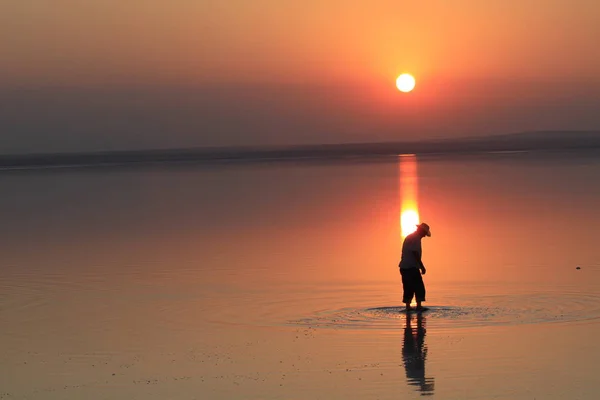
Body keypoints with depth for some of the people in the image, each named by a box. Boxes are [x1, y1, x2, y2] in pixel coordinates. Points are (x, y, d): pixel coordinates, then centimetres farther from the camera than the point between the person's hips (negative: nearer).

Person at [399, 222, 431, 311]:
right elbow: (415, 253, -18)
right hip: (412, 267, -10)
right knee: (419, 287, -8)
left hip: (404, 267, 10)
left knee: (408, 288, 9)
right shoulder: (416, 238, -10)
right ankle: (419, 306, -13)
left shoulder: (409, 237, 21)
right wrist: (422, 267, -16)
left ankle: (408, 306, 6)